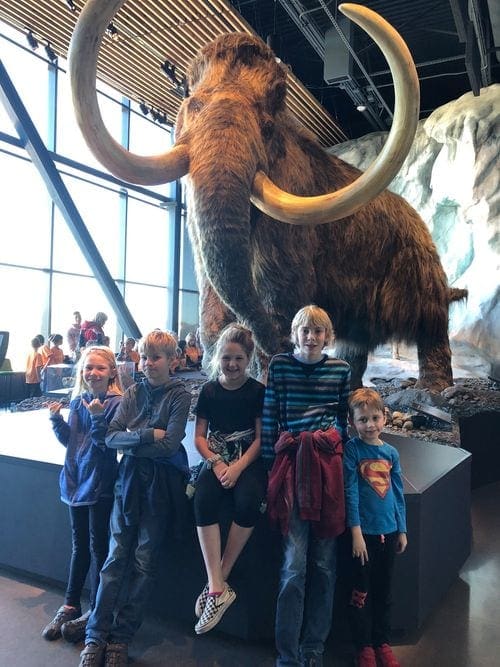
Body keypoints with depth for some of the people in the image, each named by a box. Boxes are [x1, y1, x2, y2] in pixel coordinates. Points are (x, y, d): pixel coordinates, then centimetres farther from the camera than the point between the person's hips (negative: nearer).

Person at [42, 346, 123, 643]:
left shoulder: (116, 403, -15)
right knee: (79, 546, 19)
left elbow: (109, 444, -20)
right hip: (76, 479, 6)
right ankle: (71, 606, 33)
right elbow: (69, 440, 11)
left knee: (98, 547, 7)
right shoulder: (78, 401, 5)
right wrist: (57, 419, -3)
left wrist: (98, 417, -32)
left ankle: (96, 612, 24)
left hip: (100, 484, -6)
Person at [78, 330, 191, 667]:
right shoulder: (133, 393, 6)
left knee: (144, 562, 5)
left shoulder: (180, 395, -6)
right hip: (129, 479, 3)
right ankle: (95, 637, 16)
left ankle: (121, 638, 20)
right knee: (116, 558, 6)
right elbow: (111, 437, -3)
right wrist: (148, 435, -17)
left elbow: (170, 444, -16)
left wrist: (130, 440, -9)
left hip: (161, 484, -3)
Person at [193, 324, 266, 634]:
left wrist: (238, 467, -17)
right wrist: (216, 461, -12)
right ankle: (218, 588, -23)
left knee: (248, 502, -31)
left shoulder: (258, 391, 1)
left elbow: (260, 438, -2)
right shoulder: (209, 391, 8)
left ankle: (217, 582, -14)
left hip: (249, 460, -2)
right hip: (216, 460, 2)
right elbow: (199, 436, 6)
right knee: (203, 500, -28)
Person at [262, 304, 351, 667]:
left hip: (328, 461, 2)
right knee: (294, 562, -3)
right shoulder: (280, 364, 4)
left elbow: (345, 417, 14)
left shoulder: (341, 369, 8)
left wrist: (340, 454, 6)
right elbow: (269, 416, 4)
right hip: (291, 461, -2)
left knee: (324, 561, 7)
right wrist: (270, 463, 1)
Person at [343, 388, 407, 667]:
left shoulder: (391, 452, 3)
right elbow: (350, 492, -13)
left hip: (389, 531, 5)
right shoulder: (352, 450, -11)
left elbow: (398, 493, 9)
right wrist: (356, 532, -15)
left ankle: (383, 642, 34)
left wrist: (402, 530, 10)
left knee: (384, 591, 17)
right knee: (362, 592, 8)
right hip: (365, 531, -4)